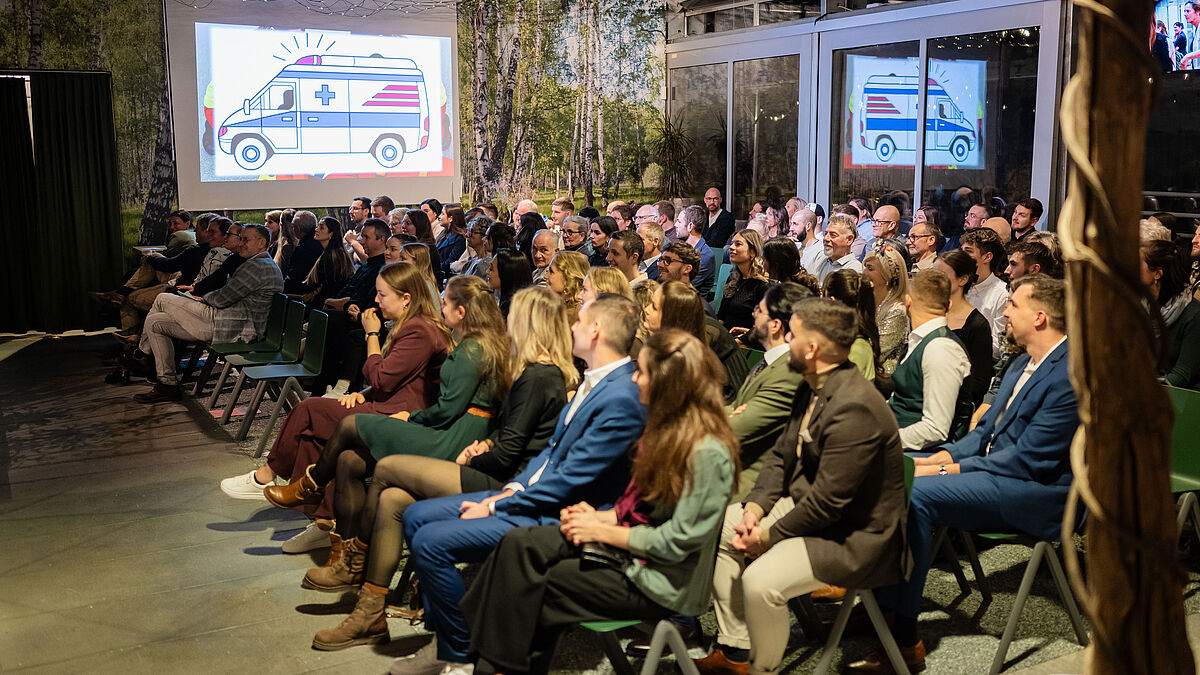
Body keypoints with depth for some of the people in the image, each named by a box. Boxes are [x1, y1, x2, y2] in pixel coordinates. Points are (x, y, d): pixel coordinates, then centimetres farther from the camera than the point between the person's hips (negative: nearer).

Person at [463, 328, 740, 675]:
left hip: (659, 581, -9)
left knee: (538, 584, -12)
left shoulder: (708, 453, -22)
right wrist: (601, 516, -2)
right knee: (518, 544, -8)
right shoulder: (669, 428, 7)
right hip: (628, 546, 9)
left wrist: (603, 530, -14)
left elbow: (676, 542, -21)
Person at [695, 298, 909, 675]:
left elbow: (827, 501, -28)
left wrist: (769, 536, -17)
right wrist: (755, 506, -6)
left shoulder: (854, 407, -29)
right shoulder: (813, 389, 3)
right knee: (718, 528, 7)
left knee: (760, 580, -28)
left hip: (854, 535, -10)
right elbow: (781, 455, 10)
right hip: (805, 505, 10)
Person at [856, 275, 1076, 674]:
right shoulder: (1024, 364, 14)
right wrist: (943, 457, 1)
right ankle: (874, 596, 0)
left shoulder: (1071, 375, -17)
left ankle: (904, 642, -20)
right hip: (992, 466, 10)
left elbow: (1028, 458, -20)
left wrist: (950, 469, -17)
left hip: (1033, 492, -10)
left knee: (915, 494, -27)